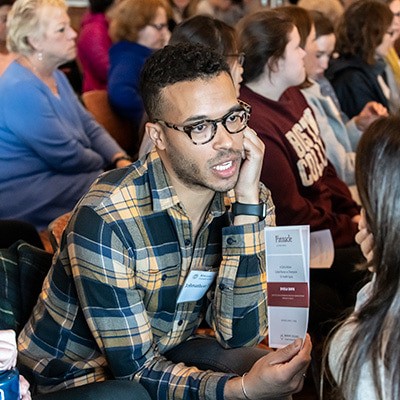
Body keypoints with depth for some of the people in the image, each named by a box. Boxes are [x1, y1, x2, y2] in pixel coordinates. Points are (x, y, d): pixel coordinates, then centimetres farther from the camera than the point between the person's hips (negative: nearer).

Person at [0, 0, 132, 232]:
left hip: (57, 174, 10)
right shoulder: (20, 89, -22)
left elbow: (90, 126, 12)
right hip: (26, 193, -10)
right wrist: (111, 164, -1)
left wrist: (121, 160, -6)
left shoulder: (55, 77, 11)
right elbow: (67, 157, -19)